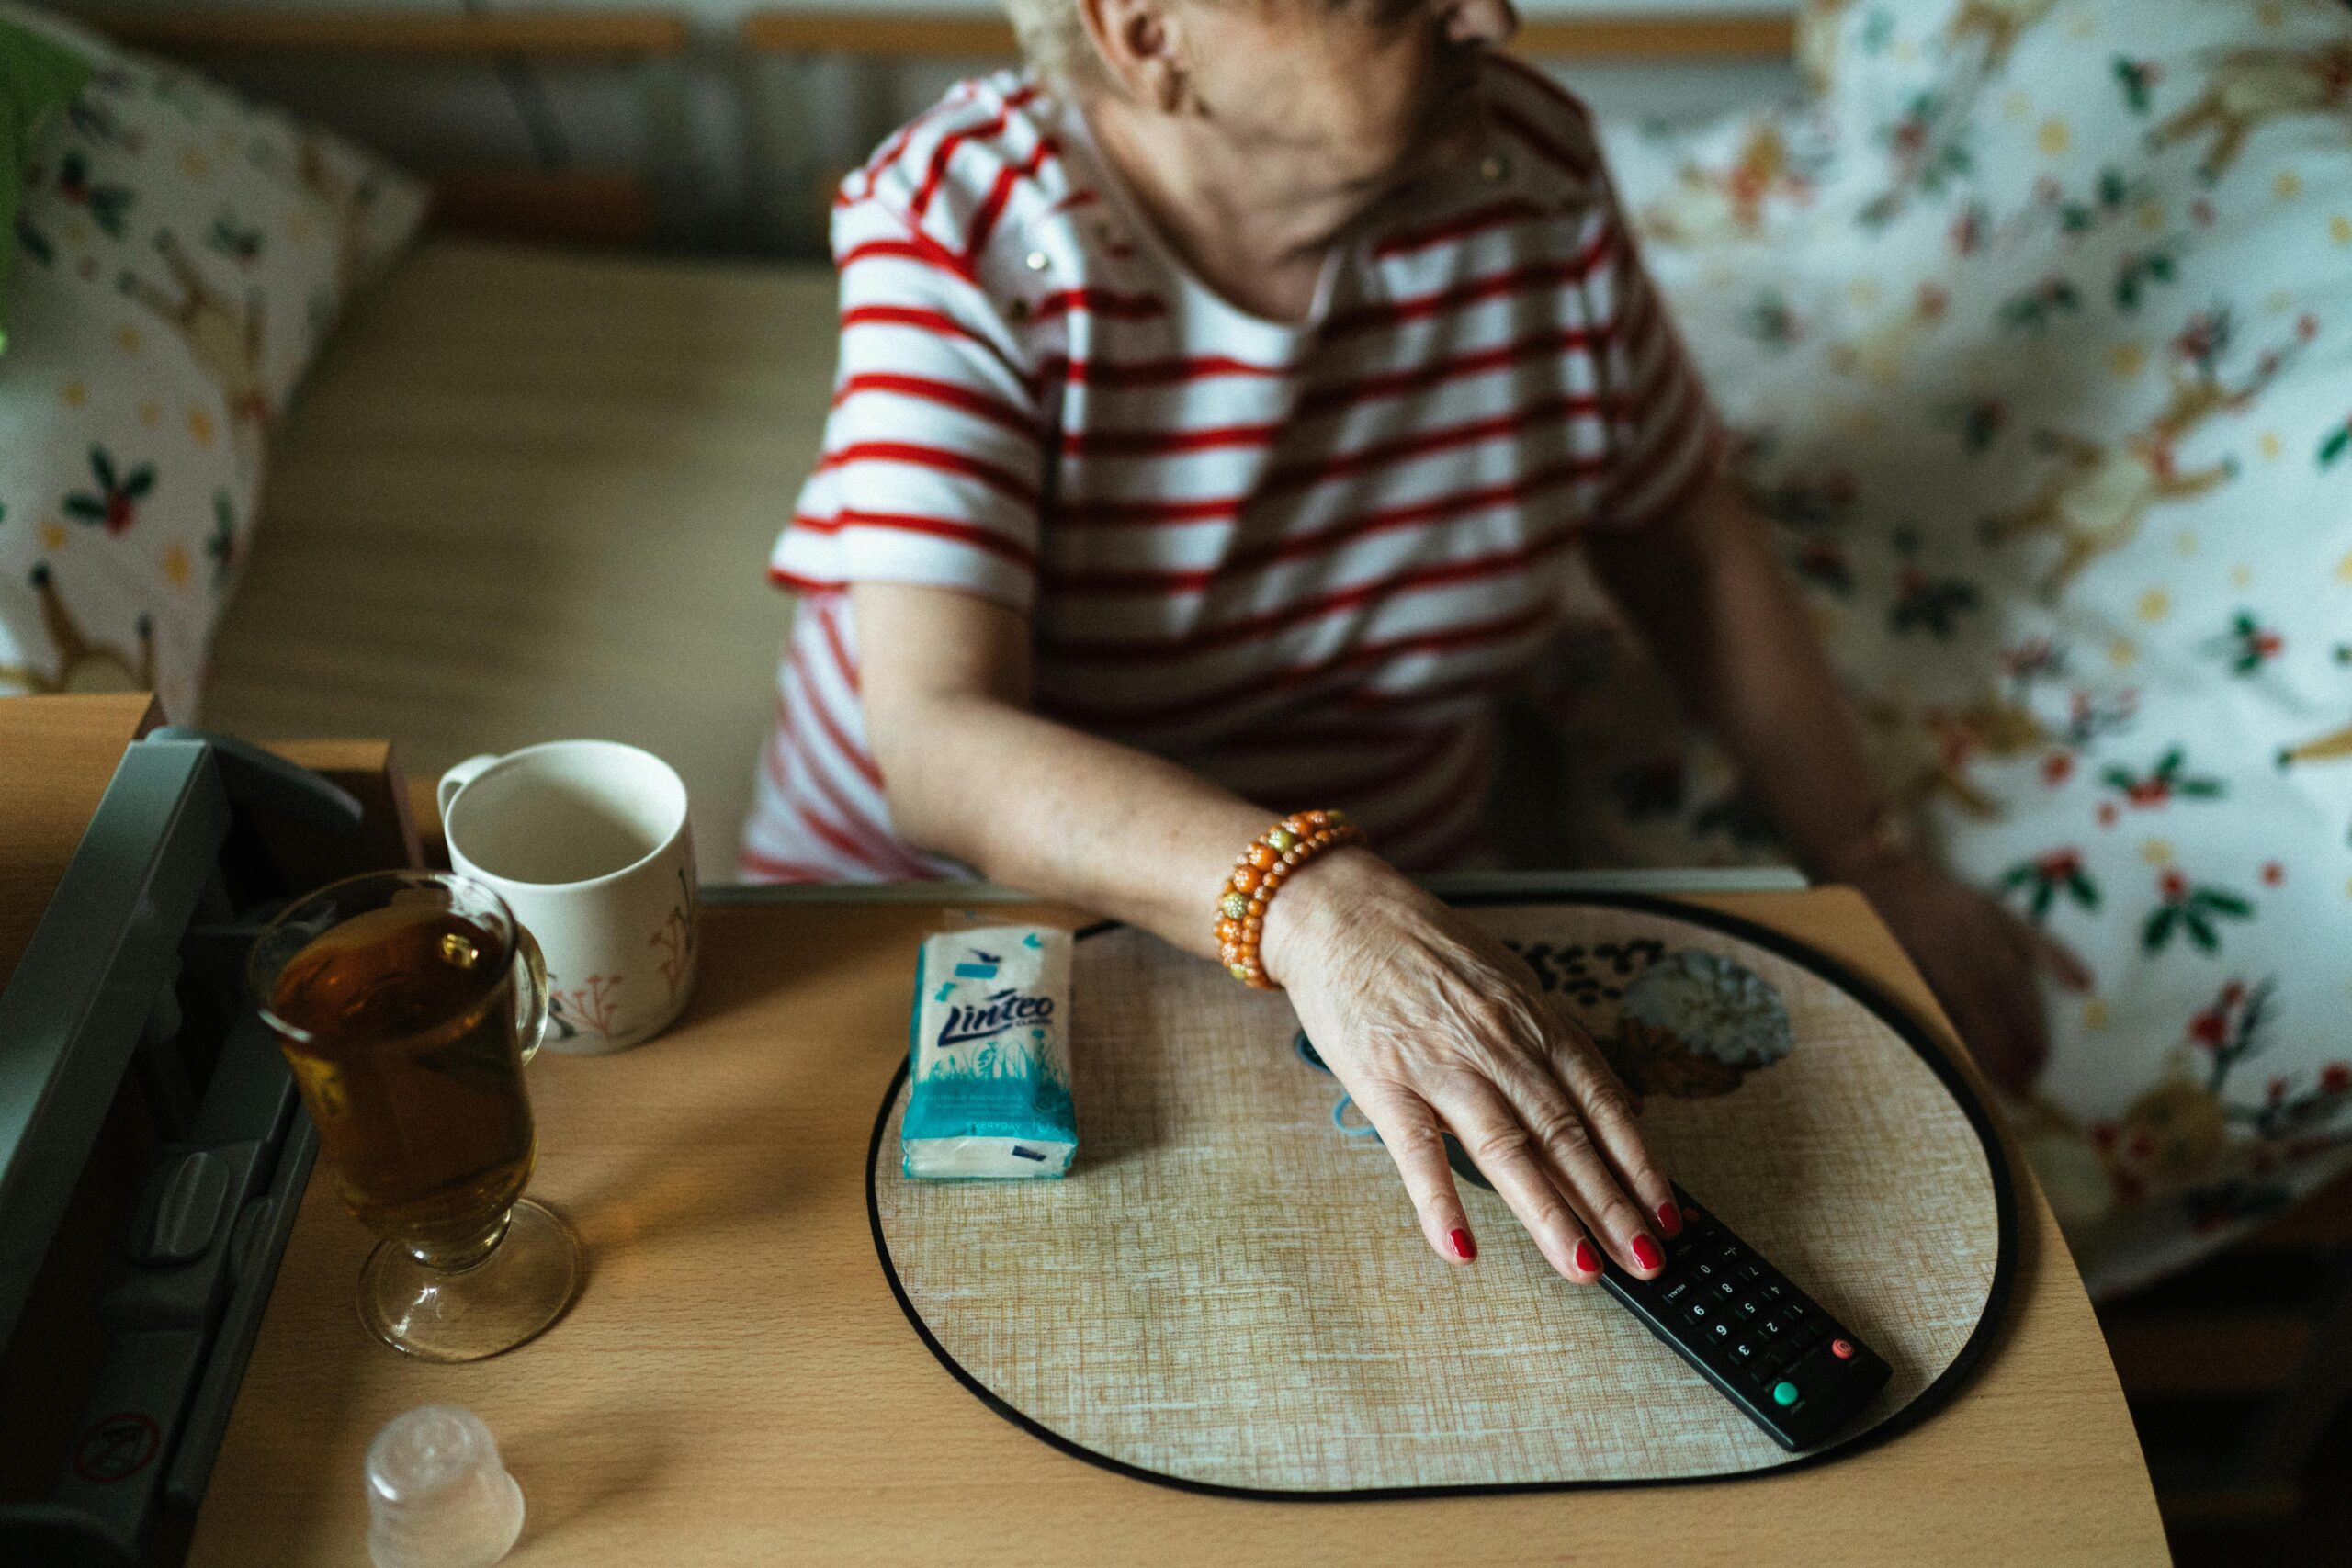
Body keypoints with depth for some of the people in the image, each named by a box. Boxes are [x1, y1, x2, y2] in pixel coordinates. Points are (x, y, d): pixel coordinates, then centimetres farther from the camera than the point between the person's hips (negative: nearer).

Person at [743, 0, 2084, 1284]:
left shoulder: (1529, 163, -7)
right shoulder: (962, 230, -19)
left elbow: (1690, 542, 9)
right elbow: (938, 742, -31)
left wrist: (1872, 865, 7)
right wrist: (1308, 904, -46)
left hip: (1405, 920, 4)